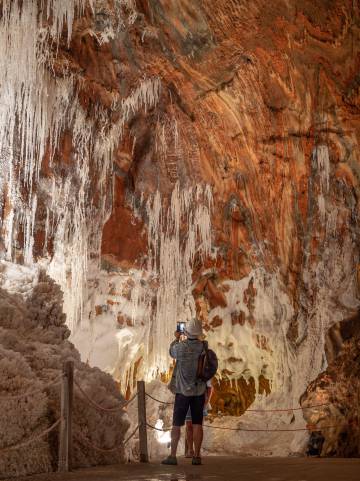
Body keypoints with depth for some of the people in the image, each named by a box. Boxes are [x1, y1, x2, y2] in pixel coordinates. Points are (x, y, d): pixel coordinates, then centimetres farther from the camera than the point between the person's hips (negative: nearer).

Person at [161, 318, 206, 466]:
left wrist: (176, 338, 24)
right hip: (199, 391, 2)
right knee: (197, 424, 5)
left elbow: (172, 352, 11)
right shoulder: (204, 347, -6)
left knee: (177, 424, 4)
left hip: (183, 391, -2)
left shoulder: (180, 346, -13)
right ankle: (196, 456, 4)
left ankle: (172, 456, 5)